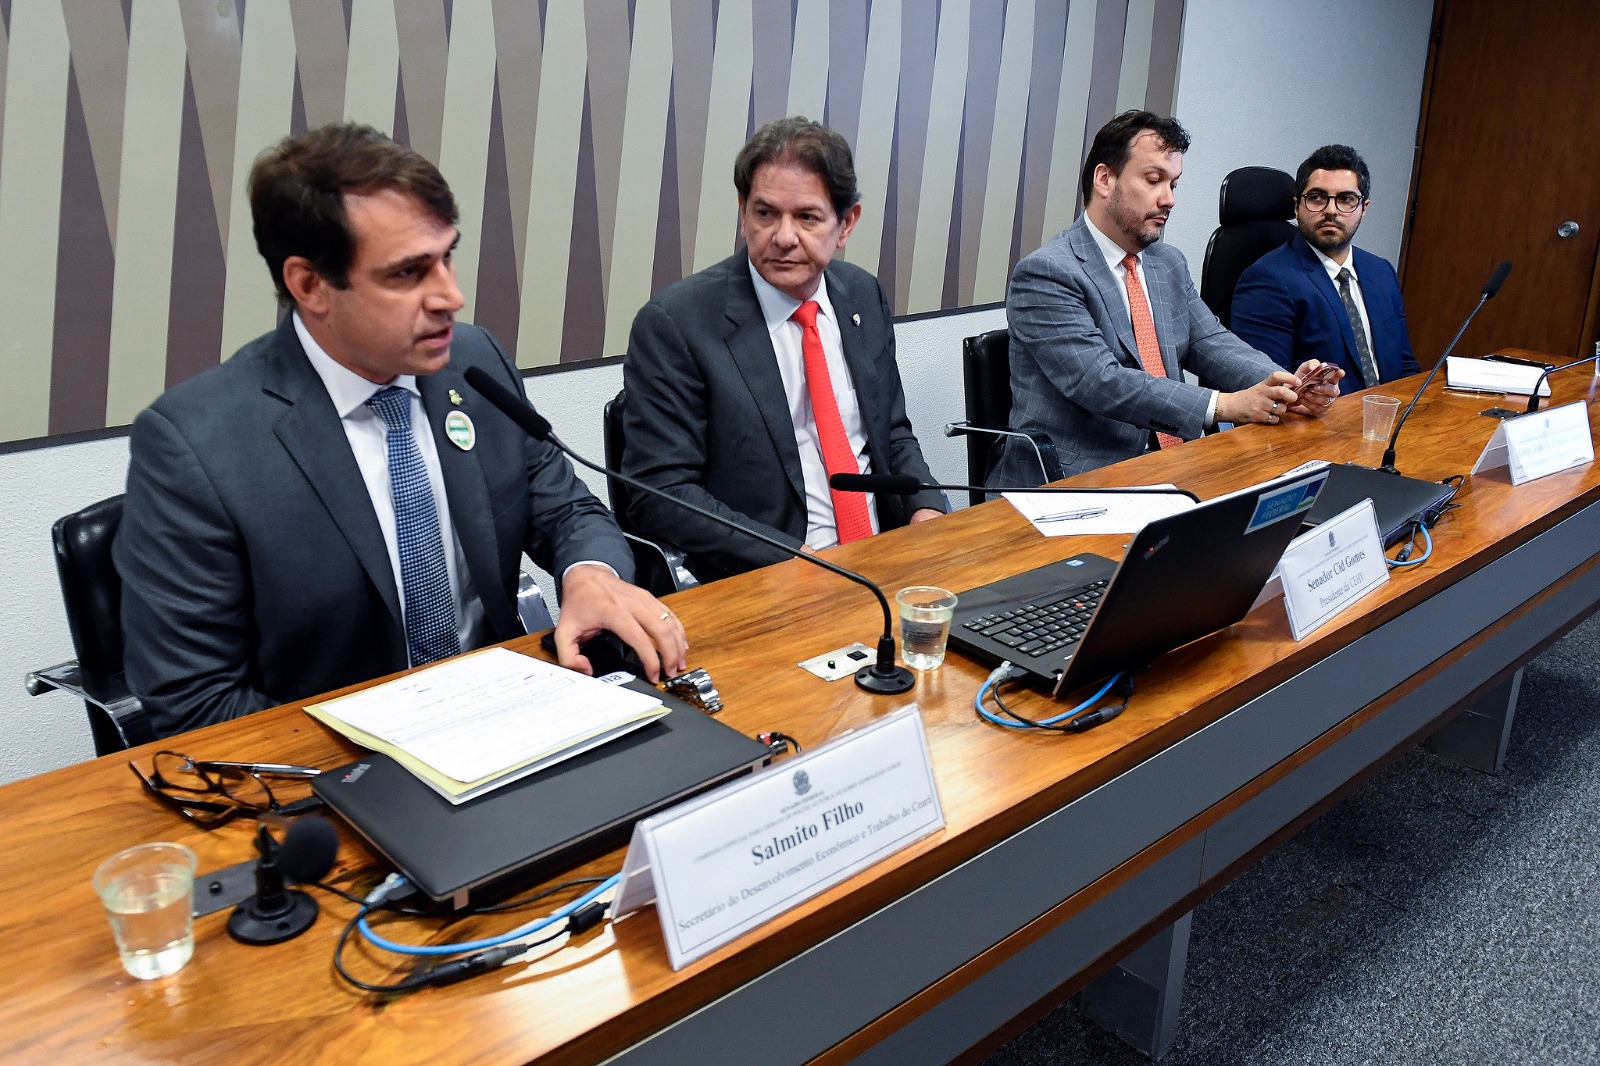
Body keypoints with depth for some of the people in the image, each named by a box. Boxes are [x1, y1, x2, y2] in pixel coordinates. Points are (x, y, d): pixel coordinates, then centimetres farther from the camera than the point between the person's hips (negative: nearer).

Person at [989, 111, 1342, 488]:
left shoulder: (1170, 263, 17)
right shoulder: (1046, 272, -11)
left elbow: (1211, 344, 11)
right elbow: (1100, 383, -21)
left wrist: (1287, 384, -10)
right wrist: (1225, 405, -27)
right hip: (1075, 482, -8)